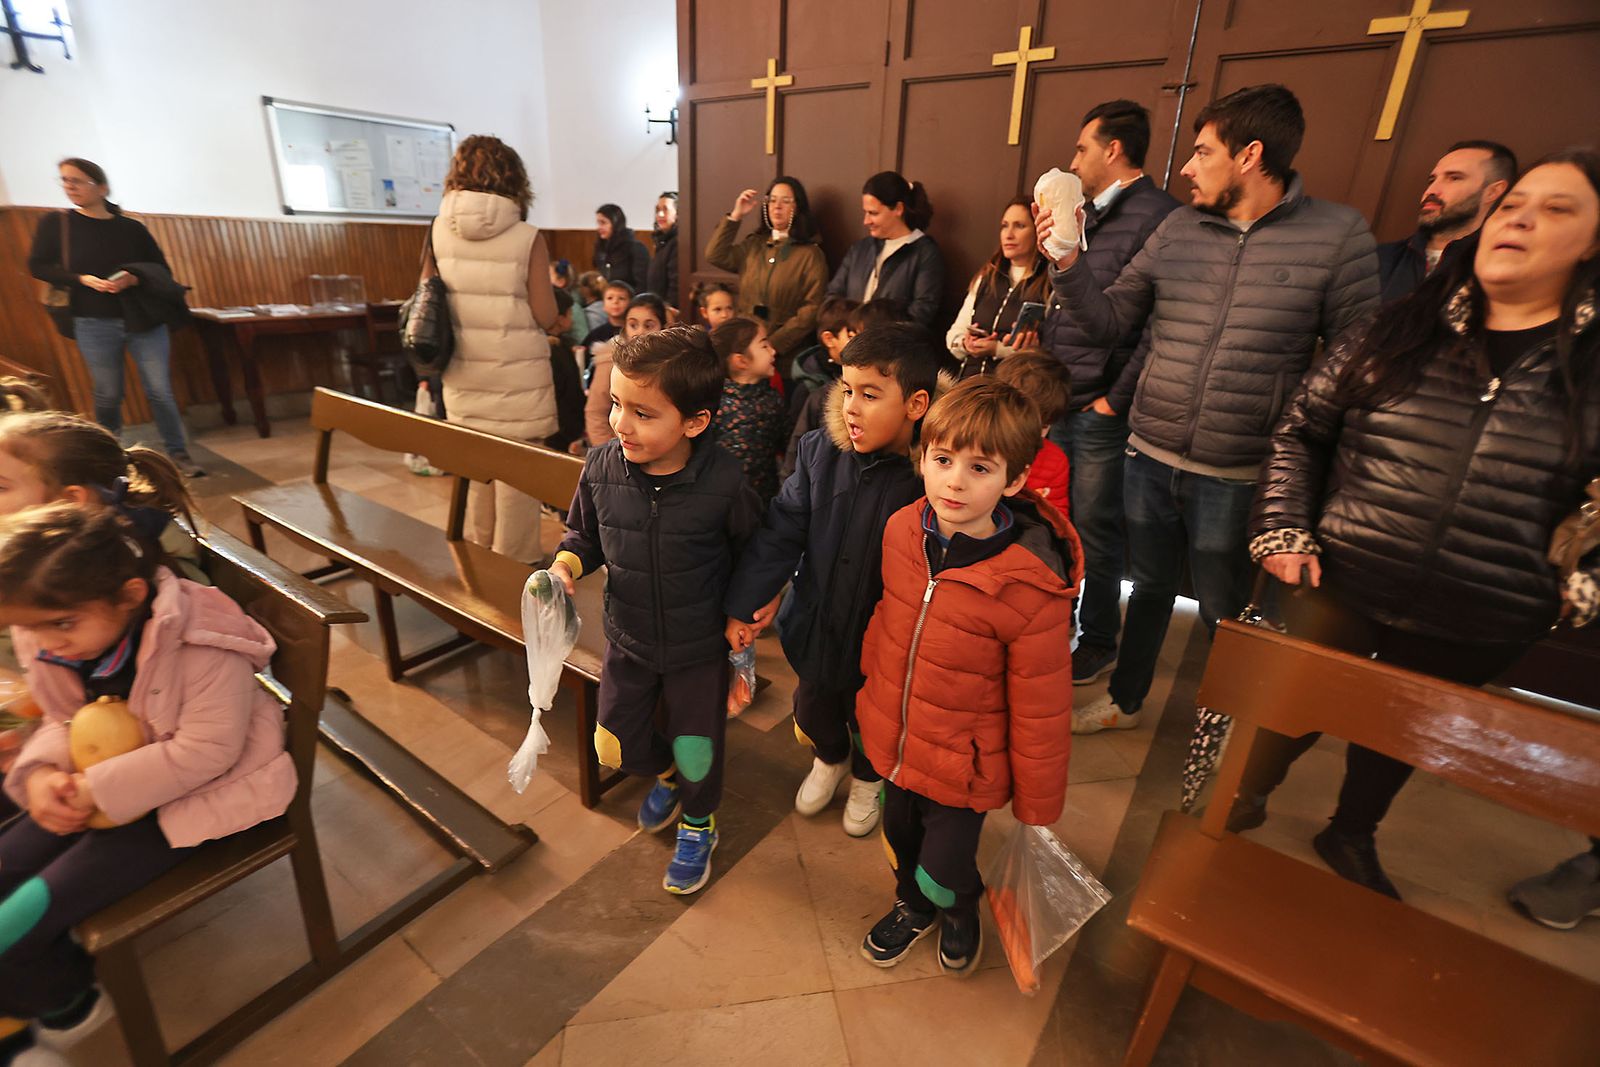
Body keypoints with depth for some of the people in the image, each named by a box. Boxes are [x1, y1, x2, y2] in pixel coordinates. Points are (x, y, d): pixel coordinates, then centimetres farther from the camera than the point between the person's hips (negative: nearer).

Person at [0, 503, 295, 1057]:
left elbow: (203, 751, -27)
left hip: (180, 799, -8)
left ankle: (69, 1005, 27)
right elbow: (61, 720, 8)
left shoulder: (203, 646, -31)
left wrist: (96, 790, -23)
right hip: (98, 790, 8)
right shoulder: (50, 643, -6)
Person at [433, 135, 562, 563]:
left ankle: (483, 557, 34)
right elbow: (545, 316, -9)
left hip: (465, 375, 5)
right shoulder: (526, 238, -12)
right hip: (517, 377, -5)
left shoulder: (439, 231, 0)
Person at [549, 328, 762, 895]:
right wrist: (564, 566, -15)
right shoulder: (601, 468, -16)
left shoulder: (723, 482, -25)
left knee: (695, 755, 13)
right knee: (616, 747, 15)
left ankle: (698, 825, 49)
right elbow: (584, 534, 3)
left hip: (700, 647, -3)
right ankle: (667, 773, 52)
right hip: (628, 640, 4)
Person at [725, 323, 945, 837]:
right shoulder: (819, 452, -14)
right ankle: (829, 760, 65)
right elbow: (782, 530, -10)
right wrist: (743, 605, -11)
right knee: (814, 713, 29)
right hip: (816, 626, 3)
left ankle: (867, 779, 61)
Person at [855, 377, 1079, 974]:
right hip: (894, 740, 5)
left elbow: (1040, 709, -17)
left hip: (962, 766, -4)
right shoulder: (902, 531, -14)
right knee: (899, 840, 26)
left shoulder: (1031, 588, -29)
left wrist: (1037, 803, -6)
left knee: (942, 875, 11)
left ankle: (962, 910, 50)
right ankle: (913, 908, 60)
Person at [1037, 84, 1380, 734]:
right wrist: (1069, 265, -12)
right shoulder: (1178, 229, 5)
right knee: (1150, 587, 19)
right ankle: (1124, 701, 41)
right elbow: (1108, 324, 3)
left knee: (1224, 613, 13)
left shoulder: (1337, 233, -5)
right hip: (1149, 457, 3)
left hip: (1236, 475, -3)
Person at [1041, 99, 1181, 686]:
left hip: (1103, 413, -8)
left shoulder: (1156, 216, -12)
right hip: (1058, 401, 8)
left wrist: (1115, 400, -14)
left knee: (1095, 529, 3)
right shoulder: (1088, 216, 17)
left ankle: (1098, 644, 22)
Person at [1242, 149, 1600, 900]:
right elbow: (1301, 433, 2)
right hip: (1340, 588, -1)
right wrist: (1283, 529, -7)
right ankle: (1243, 803, 41)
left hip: (1477, 628, 1)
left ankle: (1351, 836, 48)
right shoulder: (1397, 333, -2)